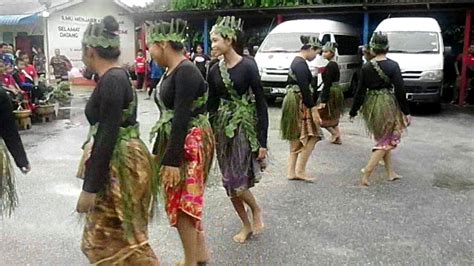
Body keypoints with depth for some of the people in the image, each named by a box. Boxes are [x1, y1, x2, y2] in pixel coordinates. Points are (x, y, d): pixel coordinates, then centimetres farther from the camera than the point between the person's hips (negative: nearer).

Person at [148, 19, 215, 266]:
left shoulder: (186, 71, -19)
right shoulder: (170, 72, 10)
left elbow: (182, 118, -23)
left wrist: (172, 160, -23)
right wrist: (160, 152, 18)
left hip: (190, 143, -9)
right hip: (175, 140, 9)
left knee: (182, 204, 0)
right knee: (187, 201, 17)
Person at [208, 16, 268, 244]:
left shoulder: (248, 66, -11)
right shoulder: (215, 71, 4)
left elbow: (261, 104, -11)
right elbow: (211, 105, 10)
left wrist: (263, 141, -14)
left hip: (245, 126, -5)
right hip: (222, 127, 6)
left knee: (236, 182, -10)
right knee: (229, 183, 8)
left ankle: (256, 209, 22)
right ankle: (247, 225, 25)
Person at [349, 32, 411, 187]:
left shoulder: (366, 67, -2)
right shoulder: (393, 66, -10)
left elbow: (360, 91, 0)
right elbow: (399, 90, -10)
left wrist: (353, 112, 7)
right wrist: (406, 112, -3)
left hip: (371, 105, 4)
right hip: (388, 104, -4)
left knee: (383, 138, 19)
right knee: (387, 140, 6)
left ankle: (391, 173, 26)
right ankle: (367, 173, -6)